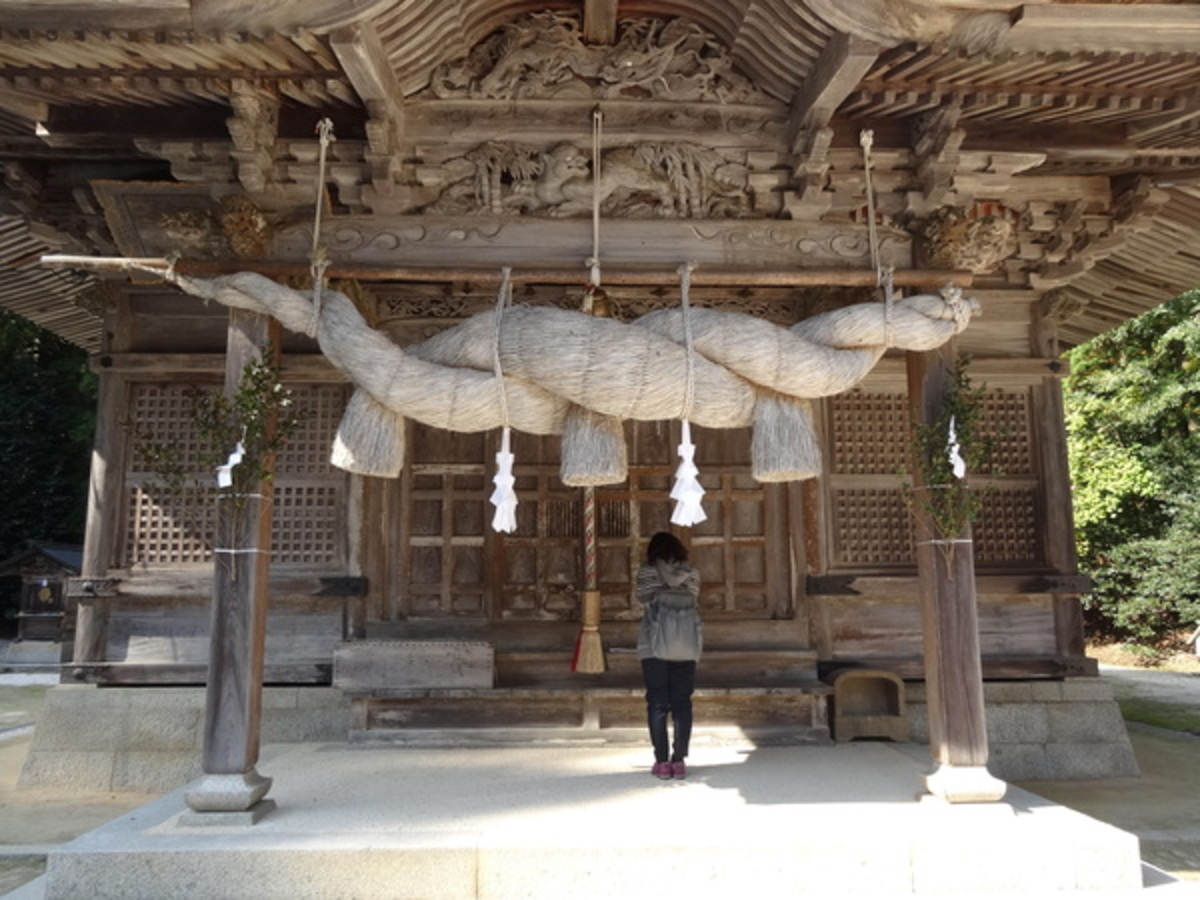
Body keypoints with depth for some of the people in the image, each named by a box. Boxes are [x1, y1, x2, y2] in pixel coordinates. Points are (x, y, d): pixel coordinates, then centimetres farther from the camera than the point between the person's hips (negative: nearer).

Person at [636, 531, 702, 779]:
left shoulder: (646, 572, 0)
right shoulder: (691, 572, 6)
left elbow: (646, 600, -1)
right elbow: (690, 600, 5)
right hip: (686, 646, 2)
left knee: (657, 703, 3)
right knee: (682, 703, 7)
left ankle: (662, 762, 3)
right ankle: (679, 761, 6)